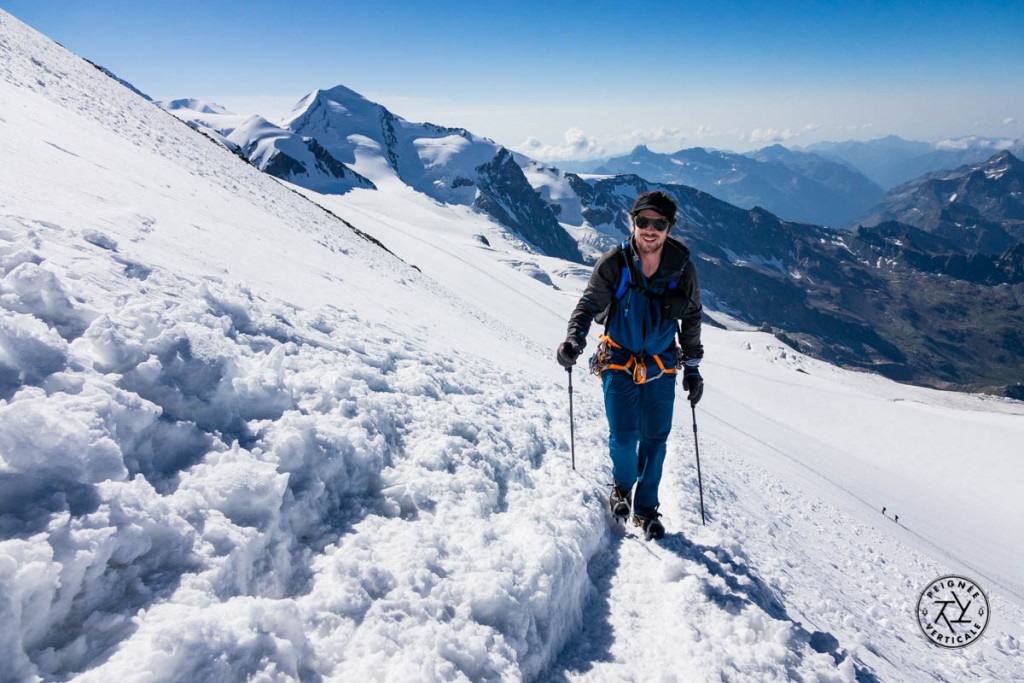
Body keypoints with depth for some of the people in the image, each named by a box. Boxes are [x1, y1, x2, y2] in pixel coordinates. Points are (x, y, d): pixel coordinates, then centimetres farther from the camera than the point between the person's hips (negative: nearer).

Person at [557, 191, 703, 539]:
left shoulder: (682, 269, -6)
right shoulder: (613, 264, -12)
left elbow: (691, 318, 6)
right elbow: (589, 304, -7)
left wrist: (692, 368, 7)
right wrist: (574, 340, -27)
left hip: (661, 366, 2)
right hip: (619, 362, -2)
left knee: (655, 439, 5)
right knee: (624, 437, -7)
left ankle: (645, 508, 24)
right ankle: (622, 485, 25)